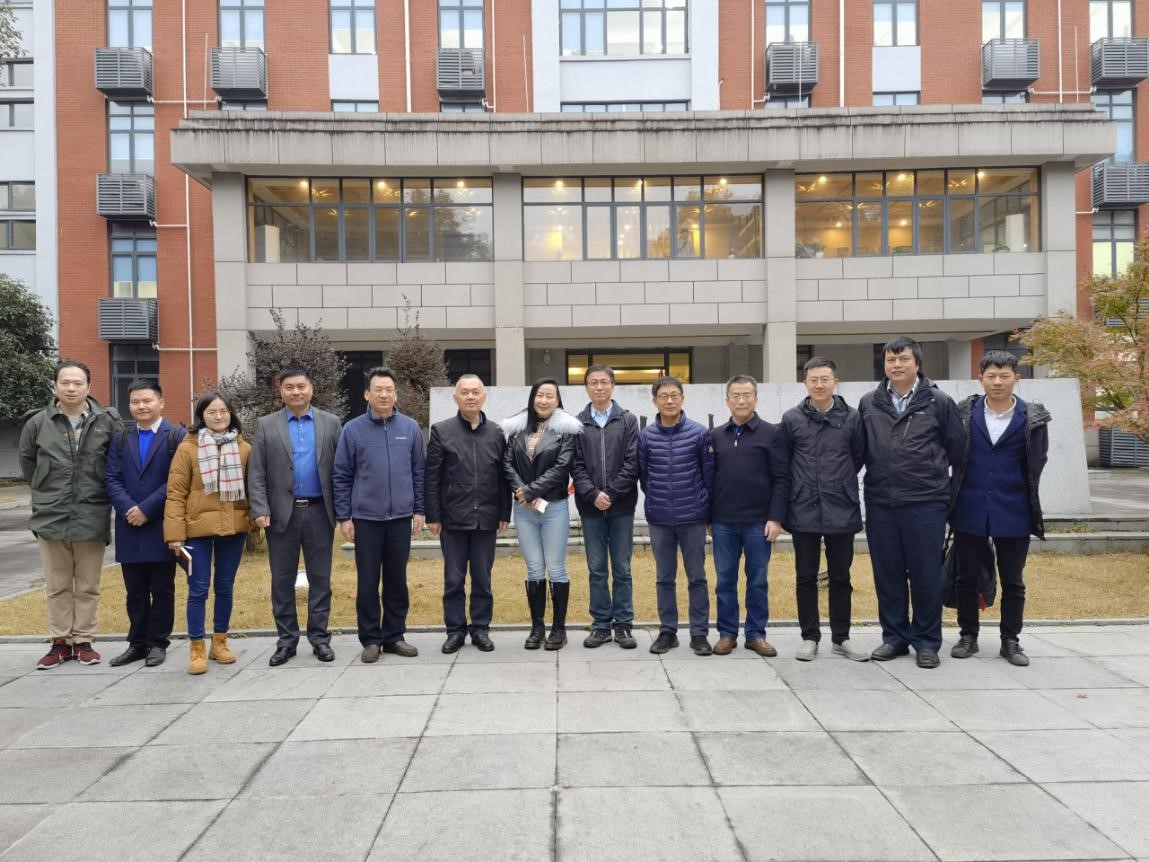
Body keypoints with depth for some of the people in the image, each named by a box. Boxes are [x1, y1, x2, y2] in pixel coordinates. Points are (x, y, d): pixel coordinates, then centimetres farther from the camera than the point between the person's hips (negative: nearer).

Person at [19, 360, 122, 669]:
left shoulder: (108, 421, -5)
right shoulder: (38, 423, 0)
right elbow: (27, 463, 14)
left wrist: (101, 492, 3)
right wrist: (47, 490, 11)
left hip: (92, 518, -1)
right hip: (51, 517, 1)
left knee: (88, 586, 9)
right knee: (57, 586, 11)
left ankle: (84, 640, 20)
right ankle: (61, 641, 22)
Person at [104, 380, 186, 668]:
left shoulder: (177, 436, -3)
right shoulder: (120, 439, 14)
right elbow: (111, 479, 5)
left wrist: (147, 508, -15)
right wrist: (128, 509, -11)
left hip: (161, 526, -4)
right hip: (129, 527, 4)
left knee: (162, 590, 5)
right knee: (135, 591, 11)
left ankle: (158, 643, 16)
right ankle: (137, 643, 20)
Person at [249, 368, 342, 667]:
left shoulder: (331, 423, 5)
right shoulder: (266, 425, 5)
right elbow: (256, 474, 1)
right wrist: (260, 510, -10)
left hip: (319, 511, 0)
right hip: (282, 513, 0)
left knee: (320, 578, 6)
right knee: (282, 580, 7)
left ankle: (319, 637, 17)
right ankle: (286, 640, 19)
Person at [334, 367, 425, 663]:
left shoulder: (411, 428, 3)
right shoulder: (353, 430, -2)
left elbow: (418, 472, 7)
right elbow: (342, 476, 1)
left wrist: (419, 510, 3)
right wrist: (344, 516, -2)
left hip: (401, 517, 1)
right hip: (365, 518, -1)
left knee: (397, 580, 10)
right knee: (367, 582, 5)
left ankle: (394, 636, 22)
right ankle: (371, 639, 17)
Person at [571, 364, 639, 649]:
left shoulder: (628, 420, 3)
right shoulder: (577, 423, 6)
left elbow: (632, 463, -5)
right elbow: (576, 466, 0)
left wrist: (610, 493, -12)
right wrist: (593, 495, -13)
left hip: (621, 506, -1)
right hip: (591, 507, 1)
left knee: (622, 569, 7)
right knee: (597, 569, 8)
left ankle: (623, 625, 16)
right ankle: (601, 625, 17)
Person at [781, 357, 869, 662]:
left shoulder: (852, 417, 0)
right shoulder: (791, 418, -1)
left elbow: (860, 456, 10)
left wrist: (841, 483, 10)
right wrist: (802, 486, 6)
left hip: (841, 511, 1)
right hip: (804, 511, 0)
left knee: (841, 577, 10)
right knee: (806, 577, 7)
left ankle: (841, 638, 23)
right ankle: (810, 637, 19)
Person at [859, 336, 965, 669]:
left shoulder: (939, 402, -1)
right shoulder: (868, 403, 6)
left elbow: (957, 450, 4)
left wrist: (948, 490, 8)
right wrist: (875, 480, 8)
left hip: (926, 503, -2)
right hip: (879, 504, 3)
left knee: (926, 576, 5)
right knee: (887, 575, 9)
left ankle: (927, 641, 19)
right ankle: (894, 637, 23)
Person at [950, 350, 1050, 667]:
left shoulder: (1032, 417, -2)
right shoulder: (964, 413, -1)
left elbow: (1036, 464, 5)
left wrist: (1026, 501, 7)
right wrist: (958, 496, 7)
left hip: (1012, 512, 0)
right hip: (970, 510, 1)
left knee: (1013, 581, 9)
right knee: (966, 577, 9)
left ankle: (1010, 640, 22)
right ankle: (968, 635, 23)